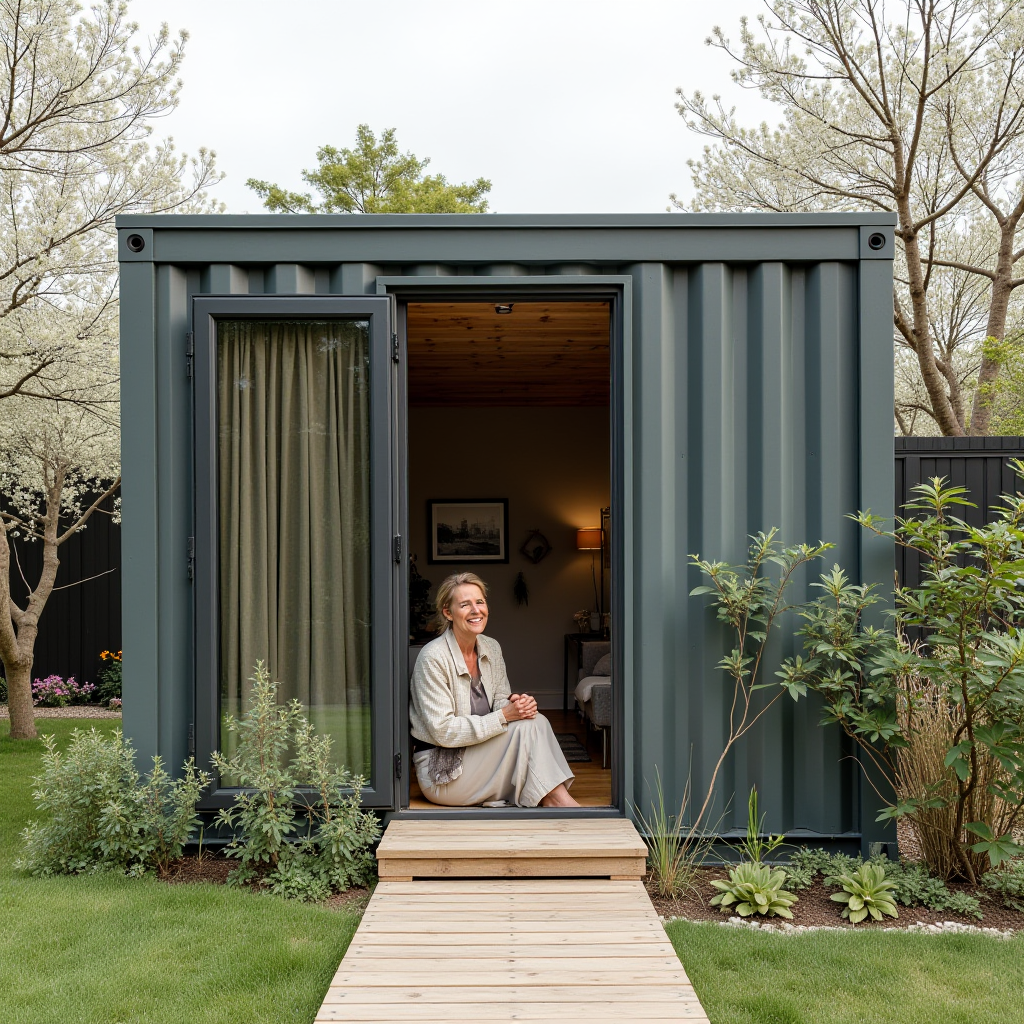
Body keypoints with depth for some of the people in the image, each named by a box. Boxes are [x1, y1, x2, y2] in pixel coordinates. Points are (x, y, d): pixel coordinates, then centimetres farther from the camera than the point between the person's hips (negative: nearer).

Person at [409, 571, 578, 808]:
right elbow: (443, 732, -21)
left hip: (477, 751, 7)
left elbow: (500, 700, 10)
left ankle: (557, 797, -17)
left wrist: (515, 703, -14)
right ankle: (557, 800, -14)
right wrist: (504, 716, -24)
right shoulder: (432, 658, -19)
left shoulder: (491, 648, 4)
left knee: (535, 720, -19)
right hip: (440, 772, -7)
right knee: (526, 727, -22)